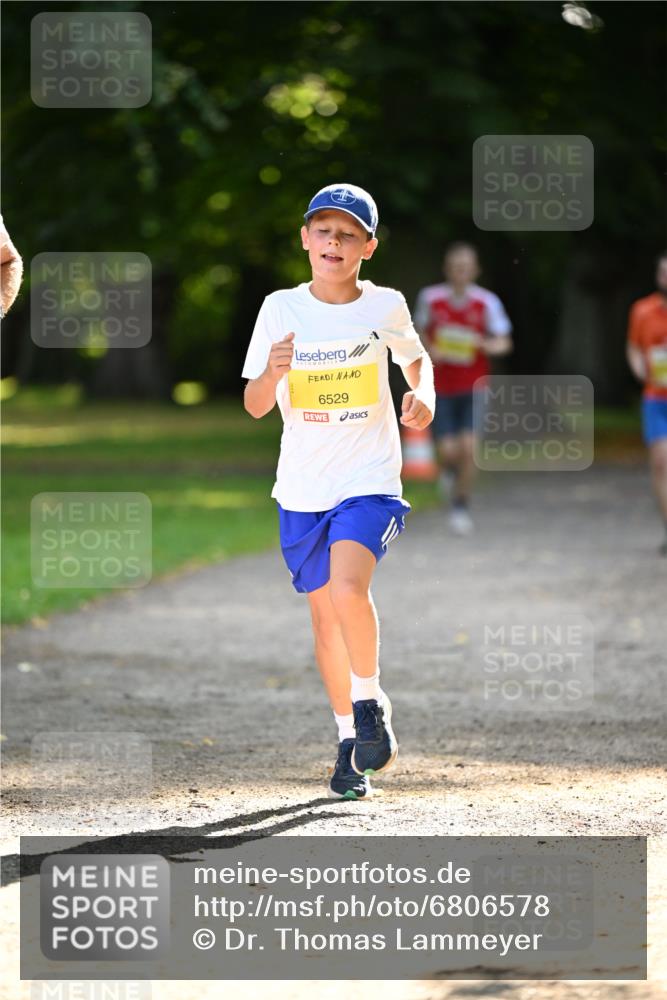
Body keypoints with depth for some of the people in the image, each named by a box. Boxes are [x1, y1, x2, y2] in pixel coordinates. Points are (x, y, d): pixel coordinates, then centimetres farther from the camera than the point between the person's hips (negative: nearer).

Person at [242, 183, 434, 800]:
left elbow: (416, 357, 17)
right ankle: (351, 741, 27)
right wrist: (272, 372, -26)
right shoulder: (281, 309, -4)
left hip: (370, 480, -2)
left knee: (348, 587, -25)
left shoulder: (385, 306, -4)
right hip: (302, 489, 2)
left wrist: (424, 395, -4)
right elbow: (255, 407, -5)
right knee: (324, 610, 11)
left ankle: (371, 701, -2)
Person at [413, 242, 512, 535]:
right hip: (441, 387, 0)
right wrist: (429, 350, -9)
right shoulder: (431, 298, -6)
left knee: (468, 447, -13)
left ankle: (461, 506, 7)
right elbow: (421, 330, 11)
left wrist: (488, 345, -26)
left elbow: (504, 342, -5)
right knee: (448, 450, -7)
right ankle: (449, 469, 32)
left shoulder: (486, 302, -9)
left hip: (473, 387, 0)